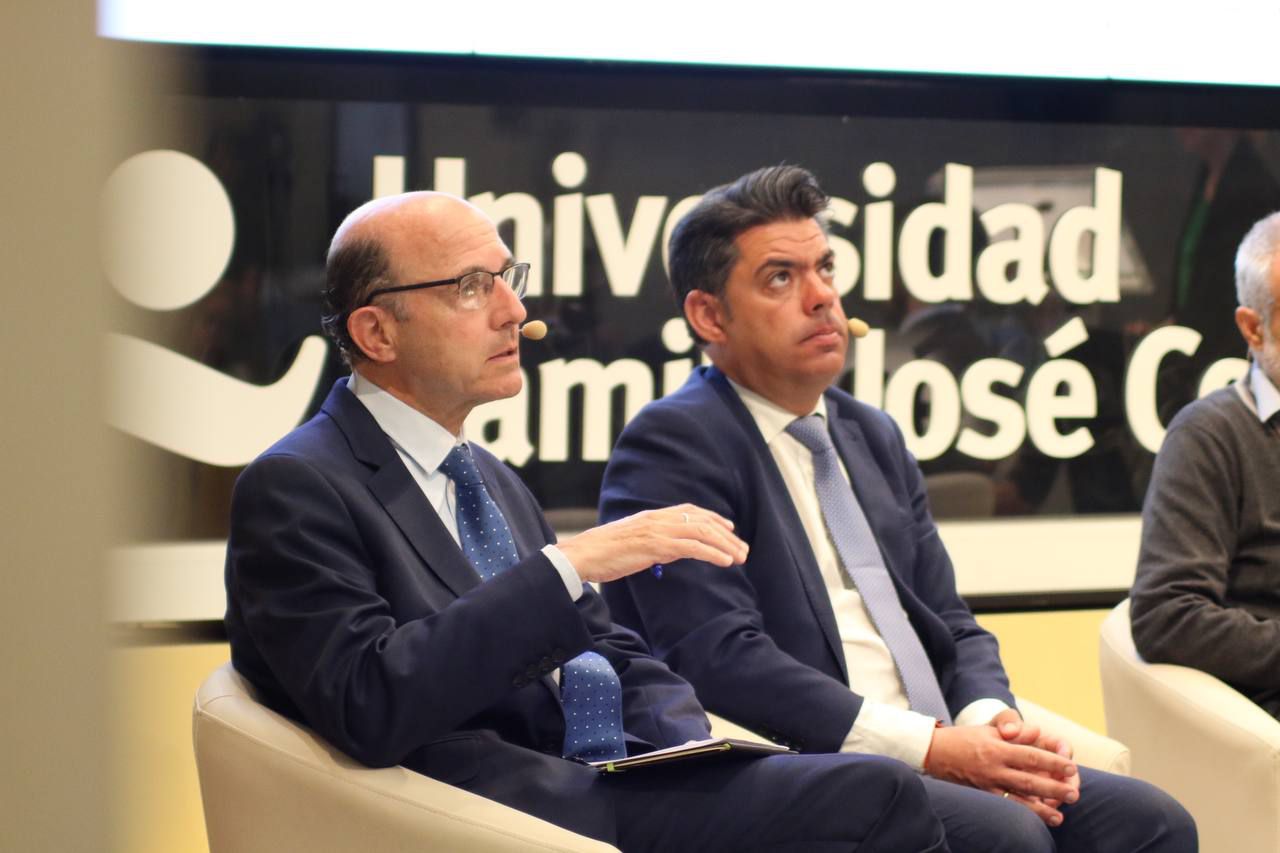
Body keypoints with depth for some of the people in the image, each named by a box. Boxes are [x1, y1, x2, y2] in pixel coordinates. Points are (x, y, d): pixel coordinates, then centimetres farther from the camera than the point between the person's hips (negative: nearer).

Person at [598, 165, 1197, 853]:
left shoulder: (873, 436, 20)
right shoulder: (670, 445, -5)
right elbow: (720, 658, -16)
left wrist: (989, 720, -4)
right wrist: (927, 747, -19)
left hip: (935, 761, 8)